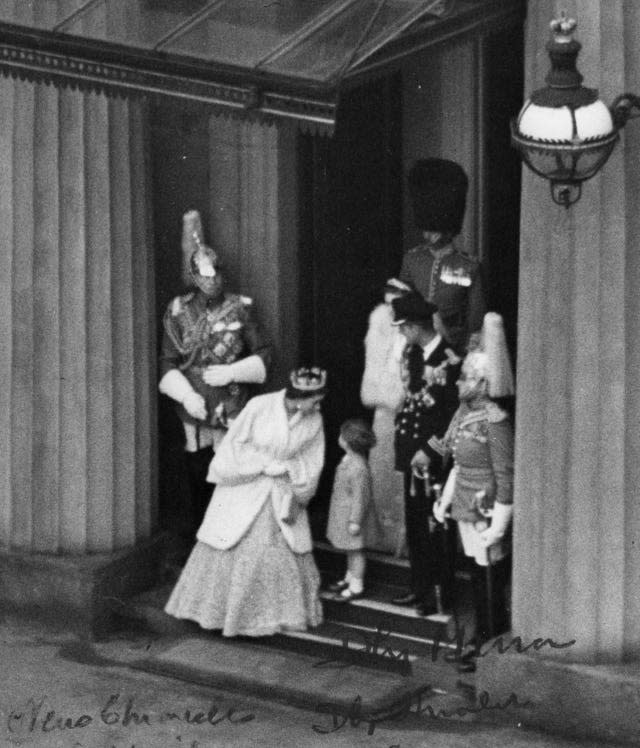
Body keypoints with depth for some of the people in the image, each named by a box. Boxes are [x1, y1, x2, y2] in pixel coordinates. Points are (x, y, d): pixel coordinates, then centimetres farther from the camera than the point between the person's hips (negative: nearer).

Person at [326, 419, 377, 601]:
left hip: (352, 515, -9)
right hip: (342, 512, 9)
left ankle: (356, 586, 15)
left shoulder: (359, 468, -29)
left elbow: (360, 497, -24)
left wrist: (355, 521, -19)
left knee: (355, 550, 4)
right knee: (350, 550, 23)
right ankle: (350, 578, 38)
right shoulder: (348, 459, 1)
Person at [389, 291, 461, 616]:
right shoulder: (412, 353, 6)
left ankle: (439, 593, 9)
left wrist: (429, 452, -17)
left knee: (433, 526, -1)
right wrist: (402, 429, 8)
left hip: (433, 460, -8)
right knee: (414, 524, 14)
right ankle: (420, 587, 24)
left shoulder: (447, 361, -18)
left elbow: (452, 417, -17)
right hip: (412, 454, 8)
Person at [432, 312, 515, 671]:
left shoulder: (495, 422, -21)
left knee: (490, 580, 2)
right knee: (480, 578, 17)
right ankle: (485, 643, 28)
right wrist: (445, 499, 15)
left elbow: (506, 478, -19)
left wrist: (498, 526, -19)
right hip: (467, 511, 9)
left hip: (486, 514, -8)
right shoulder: (464, 412, 6)